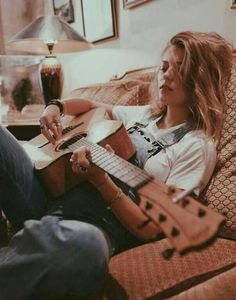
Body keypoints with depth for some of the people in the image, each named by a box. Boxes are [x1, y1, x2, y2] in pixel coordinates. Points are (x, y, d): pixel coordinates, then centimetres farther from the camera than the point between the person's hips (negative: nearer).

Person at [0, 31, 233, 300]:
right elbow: (91, 106, 30)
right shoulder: (143, 114, 15)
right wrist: (55, 107, 9)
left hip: (97, 226, -6)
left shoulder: (198, 146, -4)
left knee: (86, 244, -44)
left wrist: (101, 181, -23)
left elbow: (151, 229, -10)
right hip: (54, 199, 7)